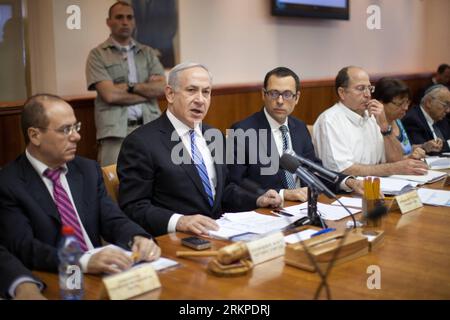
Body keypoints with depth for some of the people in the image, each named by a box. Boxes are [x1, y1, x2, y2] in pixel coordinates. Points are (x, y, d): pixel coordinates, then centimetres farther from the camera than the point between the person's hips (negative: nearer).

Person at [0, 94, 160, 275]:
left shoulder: (88, 170, 11)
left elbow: (112, 220, 6)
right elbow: (24, 247, -16)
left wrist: (138, 239, -16)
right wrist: (84, 261, -30)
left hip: (100, 275, 4)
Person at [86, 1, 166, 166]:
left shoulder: (148, 52, 16)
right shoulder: (97, 55, 4)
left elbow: (162, 87, 3)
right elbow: (110, 95, -8)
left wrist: (130, 87, -8)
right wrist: (149, 91, -1)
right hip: (116, 131, -3)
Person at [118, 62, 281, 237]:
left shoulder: (215, 136, 14)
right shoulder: (140, 142, -9)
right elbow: (133, 207, -14)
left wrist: (258, 201, 7)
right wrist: (179, 221, -29)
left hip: (219, 232, 7)